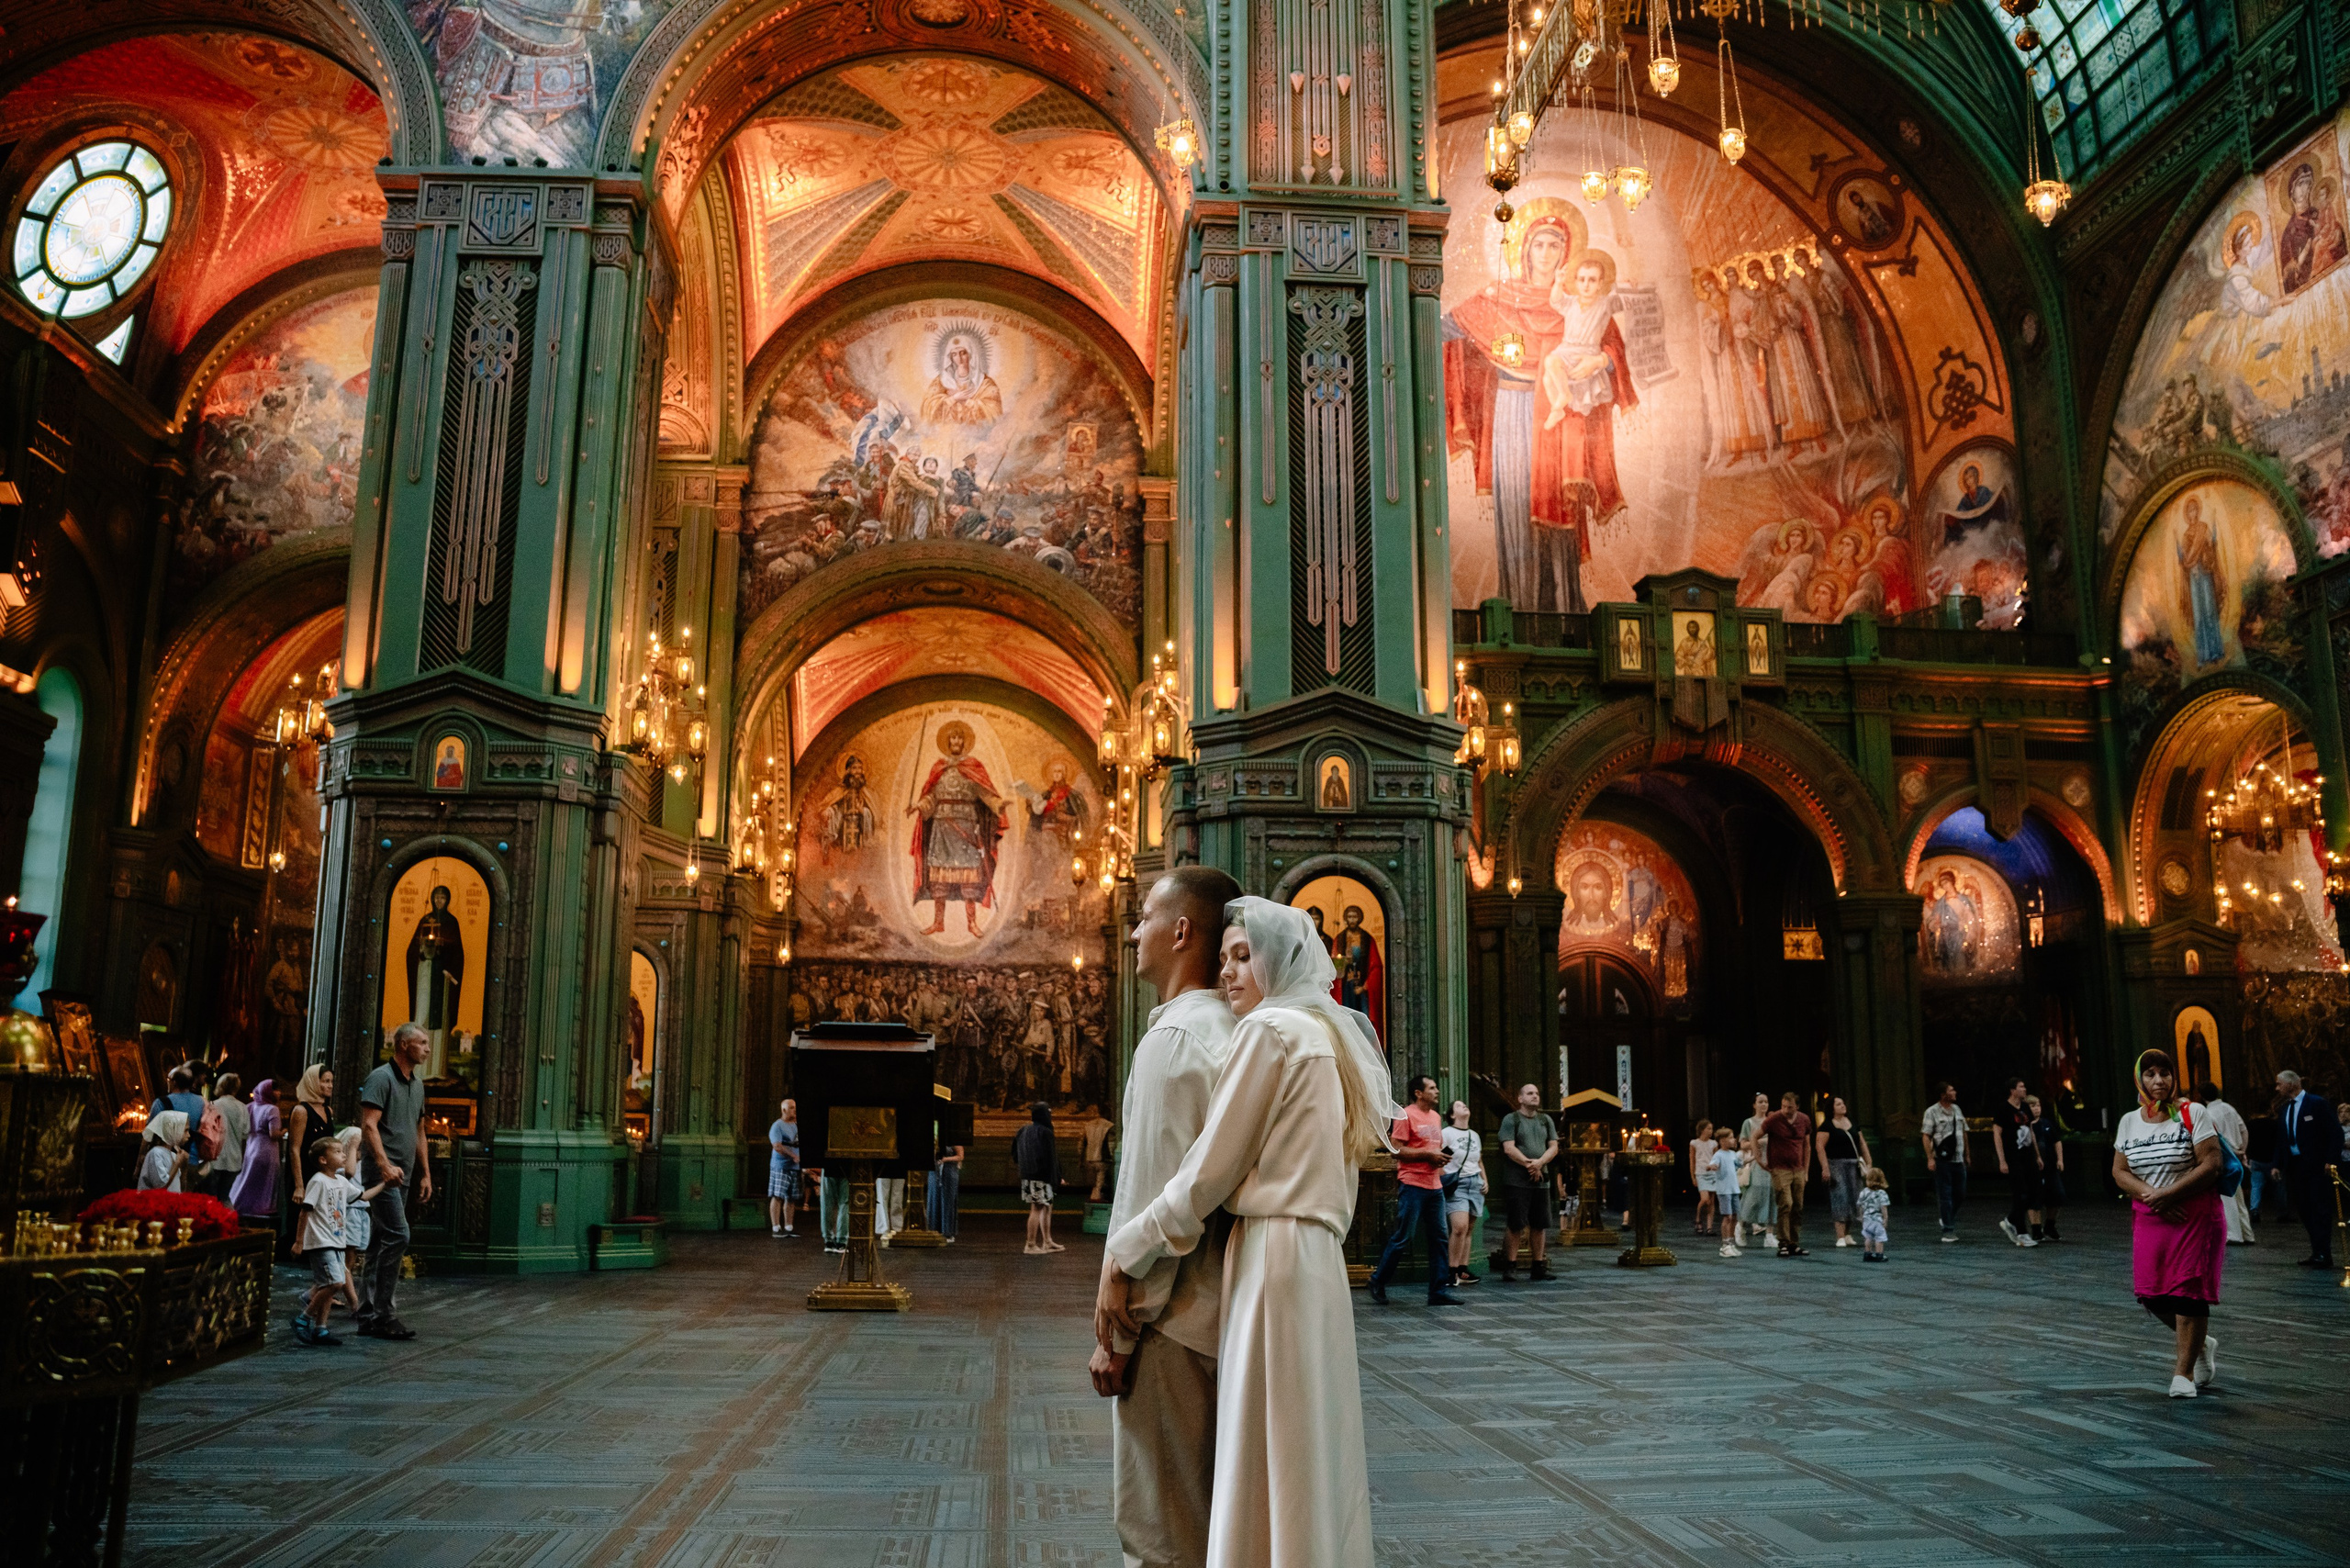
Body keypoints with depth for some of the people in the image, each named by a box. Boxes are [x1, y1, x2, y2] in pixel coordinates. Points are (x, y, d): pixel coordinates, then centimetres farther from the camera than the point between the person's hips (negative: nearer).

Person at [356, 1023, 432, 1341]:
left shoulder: (417, 1083, 19)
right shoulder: (381, 1077, -8)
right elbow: (369, 1124, -18)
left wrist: (425, 1174, 21)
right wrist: (384, 1164, -28)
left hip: (402, 1175, 9)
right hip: (382, 1172, -9)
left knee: (381, 1242, 11)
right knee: (397, 1235, -16)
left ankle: (369, 1315, 16)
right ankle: (383, 1314, -12)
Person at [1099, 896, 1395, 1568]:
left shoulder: (1271, 1029, -8)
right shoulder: (1336, 1038, 18)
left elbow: (1206, 1174, -10)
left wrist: (1123, 1257, -4)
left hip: (1273, 1258, -9)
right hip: (1321, 1259, 9)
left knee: (1267, 1477, -5)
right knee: (1315, 1457, 12)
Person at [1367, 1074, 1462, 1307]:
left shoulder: (1436, 1117, 18)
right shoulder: (1406, 1115, -8)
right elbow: (1396, 1150, -14)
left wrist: (1442, 1157, 5)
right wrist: (1428, 1155, -16)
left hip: (1434, 1186, 8)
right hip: (1412, 1185, -8)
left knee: (1439, 1239, 5)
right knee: (1402, 1237, -4)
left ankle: (1438, 1291, 9)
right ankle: (1378, 1280, 12)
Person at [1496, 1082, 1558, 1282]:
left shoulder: (1546, 1121, 16)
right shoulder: (1511, 1119, 0)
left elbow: (1553, 1147, 8)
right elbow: (1509, 1148, -9)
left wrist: (1540, 1162, -10)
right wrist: (1529, 1164, -14)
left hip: (1541, 1180, 5)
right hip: (1516, 1181, -5)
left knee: (1539, 1225, 6)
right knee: (1515, 1226, -6)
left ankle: (1539, 1266, 14)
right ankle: (1510, 1267, -1)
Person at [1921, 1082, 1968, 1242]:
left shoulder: (1957, 1109, 13)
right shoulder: (1932, 1112, -6)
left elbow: (1964, 1132, 19)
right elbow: (1925, 1136, -9)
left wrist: (1967, 1154, 16)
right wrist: (1930, 1158, -16)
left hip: (1958, 1159, 6)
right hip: (1942, 1160, -6)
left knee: (1960, 1194, 11)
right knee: (1945, 1195, -2)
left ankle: (1948, 1220, 33)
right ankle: (1948, 1230, 2)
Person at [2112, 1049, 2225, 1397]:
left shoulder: (2192, 1113, -6)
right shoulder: (2129, 1121, 7)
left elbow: (2211, 1165, -13)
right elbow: (2120, 1172, 6)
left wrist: (2168, 1193, -17)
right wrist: (2150, 1195, -12)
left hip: (2195, 1215, -4)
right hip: (2149, 1217, 4)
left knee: (2187, 1290, -5)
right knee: (2152, 1293, 2)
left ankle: (2184, 1371, 7)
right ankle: (2201, 1345, 29)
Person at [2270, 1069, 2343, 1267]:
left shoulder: (2318, 1104, -6)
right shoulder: (2284, 1109, 14)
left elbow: (2335, 1133, -8)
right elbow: (2281, 1139, 16)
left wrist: (2331, 1160, -14)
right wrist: (2278, 1165, 9)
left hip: (2317, 1166, -7)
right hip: (2295, 1167, 7)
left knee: (2320, 1211, -5)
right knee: (2304, 1211, 6)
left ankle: (2323, 1255, -4)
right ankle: (2317, 1252, 11)